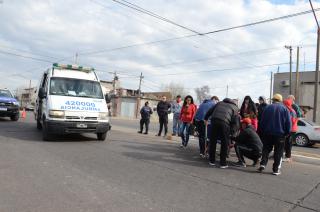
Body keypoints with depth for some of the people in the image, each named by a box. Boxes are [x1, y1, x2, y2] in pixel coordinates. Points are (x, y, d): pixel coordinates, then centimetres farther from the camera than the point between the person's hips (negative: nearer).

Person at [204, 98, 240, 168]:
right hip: (224, 122, -3)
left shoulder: (220, 103, 32)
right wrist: (232, 133, 9)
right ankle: (223, 163, 14)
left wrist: (206, 118, 26)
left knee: (213, 141, 14)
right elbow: (235, 122, 9)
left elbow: (210, 110, 22)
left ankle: (212, 160, 23)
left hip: (214, 120, 3)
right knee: (225, 143, 9)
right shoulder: (235, 108, 21)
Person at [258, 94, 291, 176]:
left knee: (266, 149, 11)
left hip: (267, 133, 1)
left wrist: (263, 131, 11)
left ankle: (263, 164, -3)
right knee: (278, 152, 5)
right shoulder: (284, 109, -1)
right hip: (280, 134, -1)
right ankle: (276, 169, 5)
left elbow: (262, 121, 4)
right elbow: (288, 123, -4)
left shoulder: (268, 108, 4)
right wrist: (287, 133, 5)